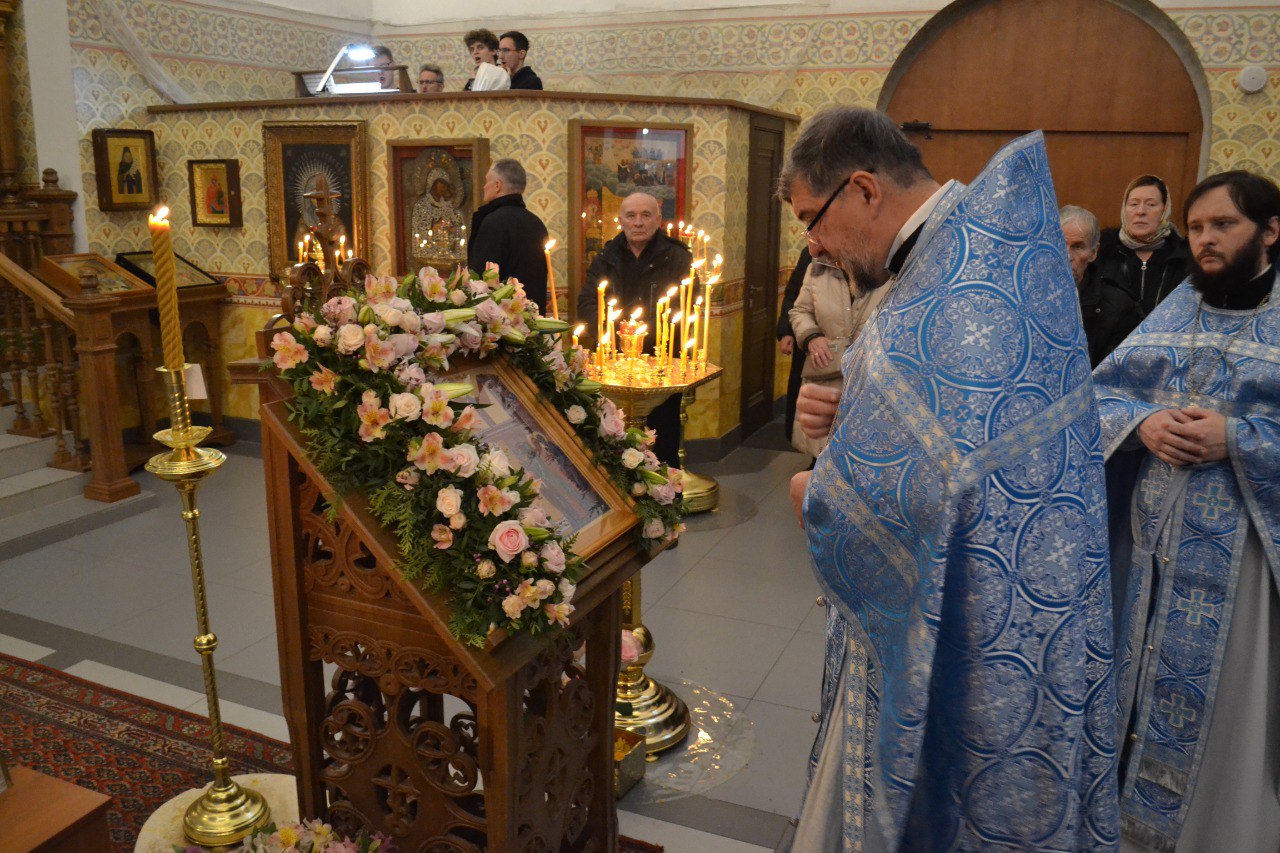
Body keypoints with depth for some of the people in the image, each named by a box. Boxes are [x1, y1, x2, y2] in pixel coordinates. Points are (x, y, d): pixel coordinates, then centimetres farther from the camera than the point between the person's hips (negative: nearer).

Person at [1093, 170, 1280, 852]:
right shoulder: (1174, 307, 8)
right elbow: (1101, 390, 5)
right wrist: (1142, 422, -14)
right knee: (1140, 675, 15)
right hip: (1148, 539, 4)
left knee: (1215, 695, 6)